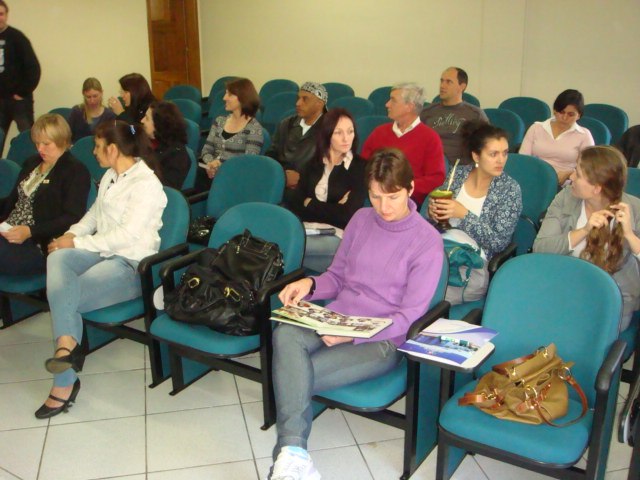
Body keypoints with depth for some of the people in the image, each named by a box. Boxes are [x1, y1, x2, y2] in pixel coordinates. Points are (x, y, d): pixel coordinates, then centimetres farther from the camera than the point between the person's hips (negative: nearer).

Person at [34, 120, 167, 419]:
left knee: (61, 295, -23)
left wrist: (77, 243, -15)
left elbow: (126, 235, -20)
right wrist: (72, 234, 3)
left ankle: (64, 383, -16)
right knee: (57, 259, -24)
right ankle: (68, 341, -36)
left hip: (131, 264, -8)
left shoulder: (146, 184, -13)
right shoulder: (110, 176, 15)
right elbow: (95, 214, 23)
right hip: (102, 252, 8)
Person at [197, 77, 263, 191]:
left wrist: (220, 165, -17)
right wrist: (211, 163, -10)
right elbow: (206, 150, 12)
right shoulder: (219, 121, 15)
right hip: (214, 172, 5)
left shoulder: (254, 128, -4)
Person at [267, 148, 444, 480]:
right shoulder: (361, 220, 10)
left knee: (293, 378, -27)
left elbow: (409, 315, -9)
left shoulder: (428, 241, -6)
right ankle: (292, 453, -40)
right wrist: (309, 284, -6)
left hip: (381, 340, -4)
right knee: (285, 335, -31)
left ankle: (290, 453, -9)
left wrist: (354, 333, -21)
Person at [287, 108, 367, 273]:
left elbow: (346, 215, -7)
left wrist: (311, 204, 4)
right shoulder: (314, 164, 18)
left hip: (338, 236, -4)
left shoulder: (360, 168, 3)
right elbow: (294, 203, 4)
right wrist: (330, 210, -8)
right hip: (308, 230, 4)